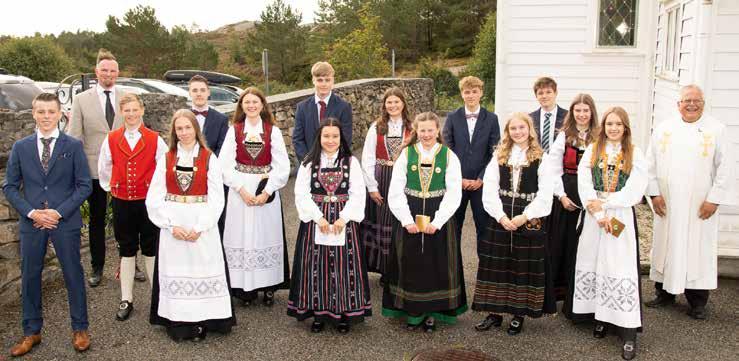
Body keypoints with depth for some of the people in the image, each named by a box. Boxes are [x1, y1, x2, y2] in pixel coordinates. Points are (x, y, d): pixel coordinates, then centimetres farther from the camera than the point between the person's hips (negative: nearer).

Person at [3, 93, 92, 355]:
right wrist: (31, 212, -9)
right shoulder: (20, 147, 4)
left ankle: (79, 329, 21)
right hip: (31, 223, 2)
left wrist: (59, 212, -13)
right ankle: (31, 332, 26)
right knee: (29, 277, 10)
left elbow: (84, 185, -4)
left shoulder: (73, 146, -2)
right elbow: (10, 186, 5)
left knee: (73, 275, 6)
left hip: (66, 221, -2)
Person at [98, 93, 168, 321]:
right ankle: (126, 300, 18)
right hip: (122, 202, 2)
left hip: (148, 200, -2)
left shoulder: (155, 139, -4)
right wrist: (110, 188, 16)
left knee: (150, 250, 6)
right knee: (126, 251, 10)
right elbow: (104, 168, 16)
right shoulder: (111, 139, 3)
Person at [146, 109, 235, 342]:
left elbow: (216, 198, -5)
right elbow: (154, 197, 1)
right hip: (172, 225, 2)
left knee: (201, 271, 2)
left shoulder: (209, 158, -1)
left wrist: (199, 227, -13)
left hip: (202, 227, -2)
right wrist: (172, 225, -11)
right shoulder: (166, 158, 6)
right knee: (175, 271, 6)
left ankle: (199, 321, 12)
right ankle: (177, 322, 16)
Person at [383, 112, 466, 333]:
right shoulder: (406, 154, 1)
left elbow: (453, 194, -6)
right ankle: (413, 312, 21)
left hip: (438, 221, 0)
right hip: (409, 220, 1)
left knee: (436, 265, 6)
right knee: (411, 265, 6)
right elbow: (395, 192, -3)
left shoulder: (449, 157, -1)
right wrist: (407, 220, -13)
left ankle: (432, 312, 21)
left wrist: (437, 222, -15)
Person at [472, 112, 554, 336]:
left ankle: (519, 315, 16)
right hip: (501, 218, 2)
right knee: (497, 264, 5)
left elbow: (545, 195, -6)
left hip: (530, 219, -2)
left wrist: (524, 216, -14)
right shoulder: (499, 156, 7)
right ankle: (495, 313, 16)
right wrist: (501, 216, -12)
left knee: (525, 266, 4)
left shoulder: (541, 159, 0)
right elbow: (490, 190, 0)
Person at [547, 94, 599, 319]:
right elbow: (554, 169, 1)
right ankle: (560, 287, 18)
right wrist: (562, 195, -7)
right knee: (563, 241, 6)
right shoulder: (564, 136, 4)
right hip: (567, 194, 0)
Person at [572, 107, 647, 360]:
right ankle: (600, 318, 19)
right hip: (594, 216, 2)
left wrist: (603, 202, -11)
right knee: (594, 264, 5)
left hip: (622, 217, -2)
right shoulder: (592, 151, 7)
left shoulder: (635, 154, 3)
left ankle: (629, 334, -4)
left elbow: (634, 191, -6)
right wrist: (599, 215, -11)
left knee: (622, 268, -6)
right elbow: (583, 185, -3)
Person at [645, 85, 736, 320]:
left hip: (700, 207, -2)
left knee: (698, 250, 3)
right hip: (667, 205, 2)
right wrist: (654, 193, -1)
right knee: (665, 247, 9)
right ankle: (665, 293, 23)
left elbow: (726, 168, -4)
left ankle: (698, 302, 14)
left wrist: (714, 199, -9)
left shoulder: (717, 130, -2)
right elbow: (651, 164, 6)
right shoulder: (663, 129, 5)